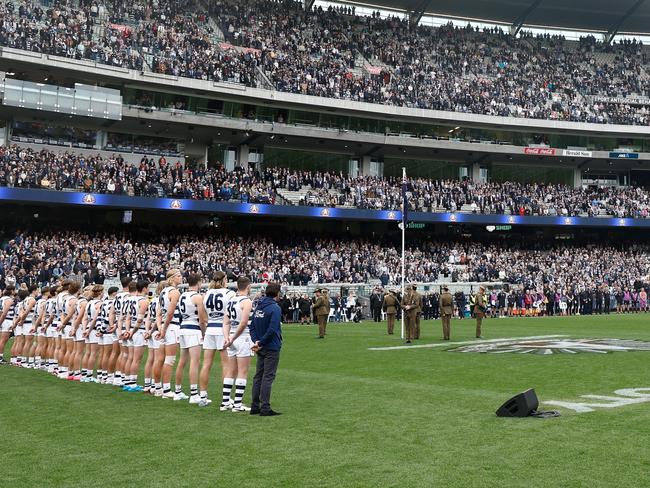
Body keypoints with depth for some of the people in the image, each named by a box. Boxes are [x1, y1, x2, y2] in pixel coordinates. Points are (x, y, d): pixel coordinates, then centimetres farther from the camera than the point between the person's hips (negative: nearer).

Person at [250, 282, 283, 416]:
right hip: (272, 348, -7)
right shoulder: (275, 308, -14)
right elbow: (272, 329, -21)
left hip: (261, 349, 7)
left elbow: (252, 327, 8)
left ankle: (255, 406, 16)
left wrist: (256, 341, -3)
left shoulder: (258, 307, 11)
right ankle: (265, 408, -2)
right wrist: (260, 343, -13)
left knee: (258, 376, 12)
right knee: (268, 377, -4)